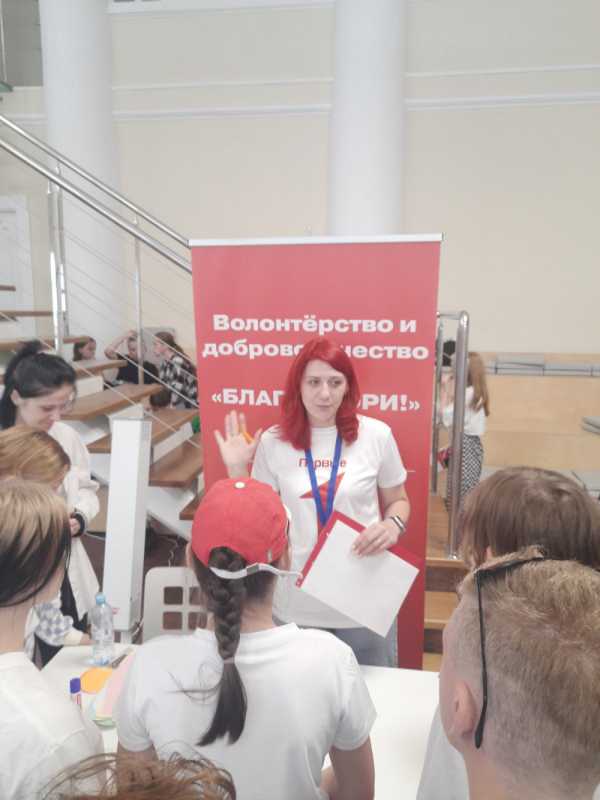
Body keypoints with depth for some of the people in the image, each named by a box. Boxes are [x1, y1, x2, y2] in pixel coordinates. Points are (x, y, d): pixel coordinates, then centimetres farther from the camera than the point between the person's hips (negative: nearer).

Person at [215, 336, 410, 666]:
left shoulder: (376, 435, -7)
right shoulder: (273, 442, -5)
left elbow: (398, 501, 7)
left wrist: (393, 524, -14)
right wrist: (237, 470, -9)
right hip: (297, 604, 1)